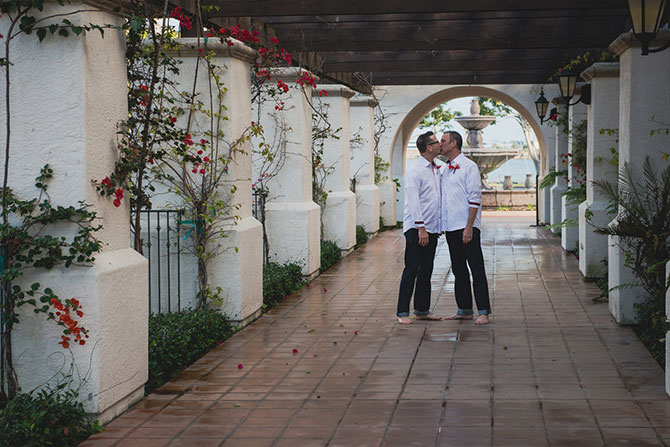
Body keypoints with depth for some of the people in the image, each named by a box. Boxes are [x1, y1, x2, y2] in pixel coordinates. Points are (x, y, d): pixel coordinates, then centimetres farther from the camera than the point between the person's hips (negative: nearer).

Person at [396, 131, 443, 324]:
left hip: (432, 228, 8)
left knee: (426, 271, 11)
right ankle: (403, 313, -5)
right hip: (416, 228, -8)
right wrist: (420, 228, -21)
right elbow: (413, 201, -17)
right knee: (411, 270, -8)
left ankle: (422, 310, 18)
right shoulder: (414, 171, -11)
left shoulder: (436, 170, 15)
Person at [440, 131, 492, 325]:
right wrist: (440, 225, 15)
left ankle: (483, 312, -5)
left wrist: (469, 227, -18)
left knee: (476, 270, -6)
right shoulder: (445, 170, 17)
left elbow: (475, 199, -13)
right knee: (458, 270, 11)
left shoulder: (468, 166, -7)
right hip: (450, 227, 8)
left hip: (467, 227, -8)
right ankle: (464, 310, 18)